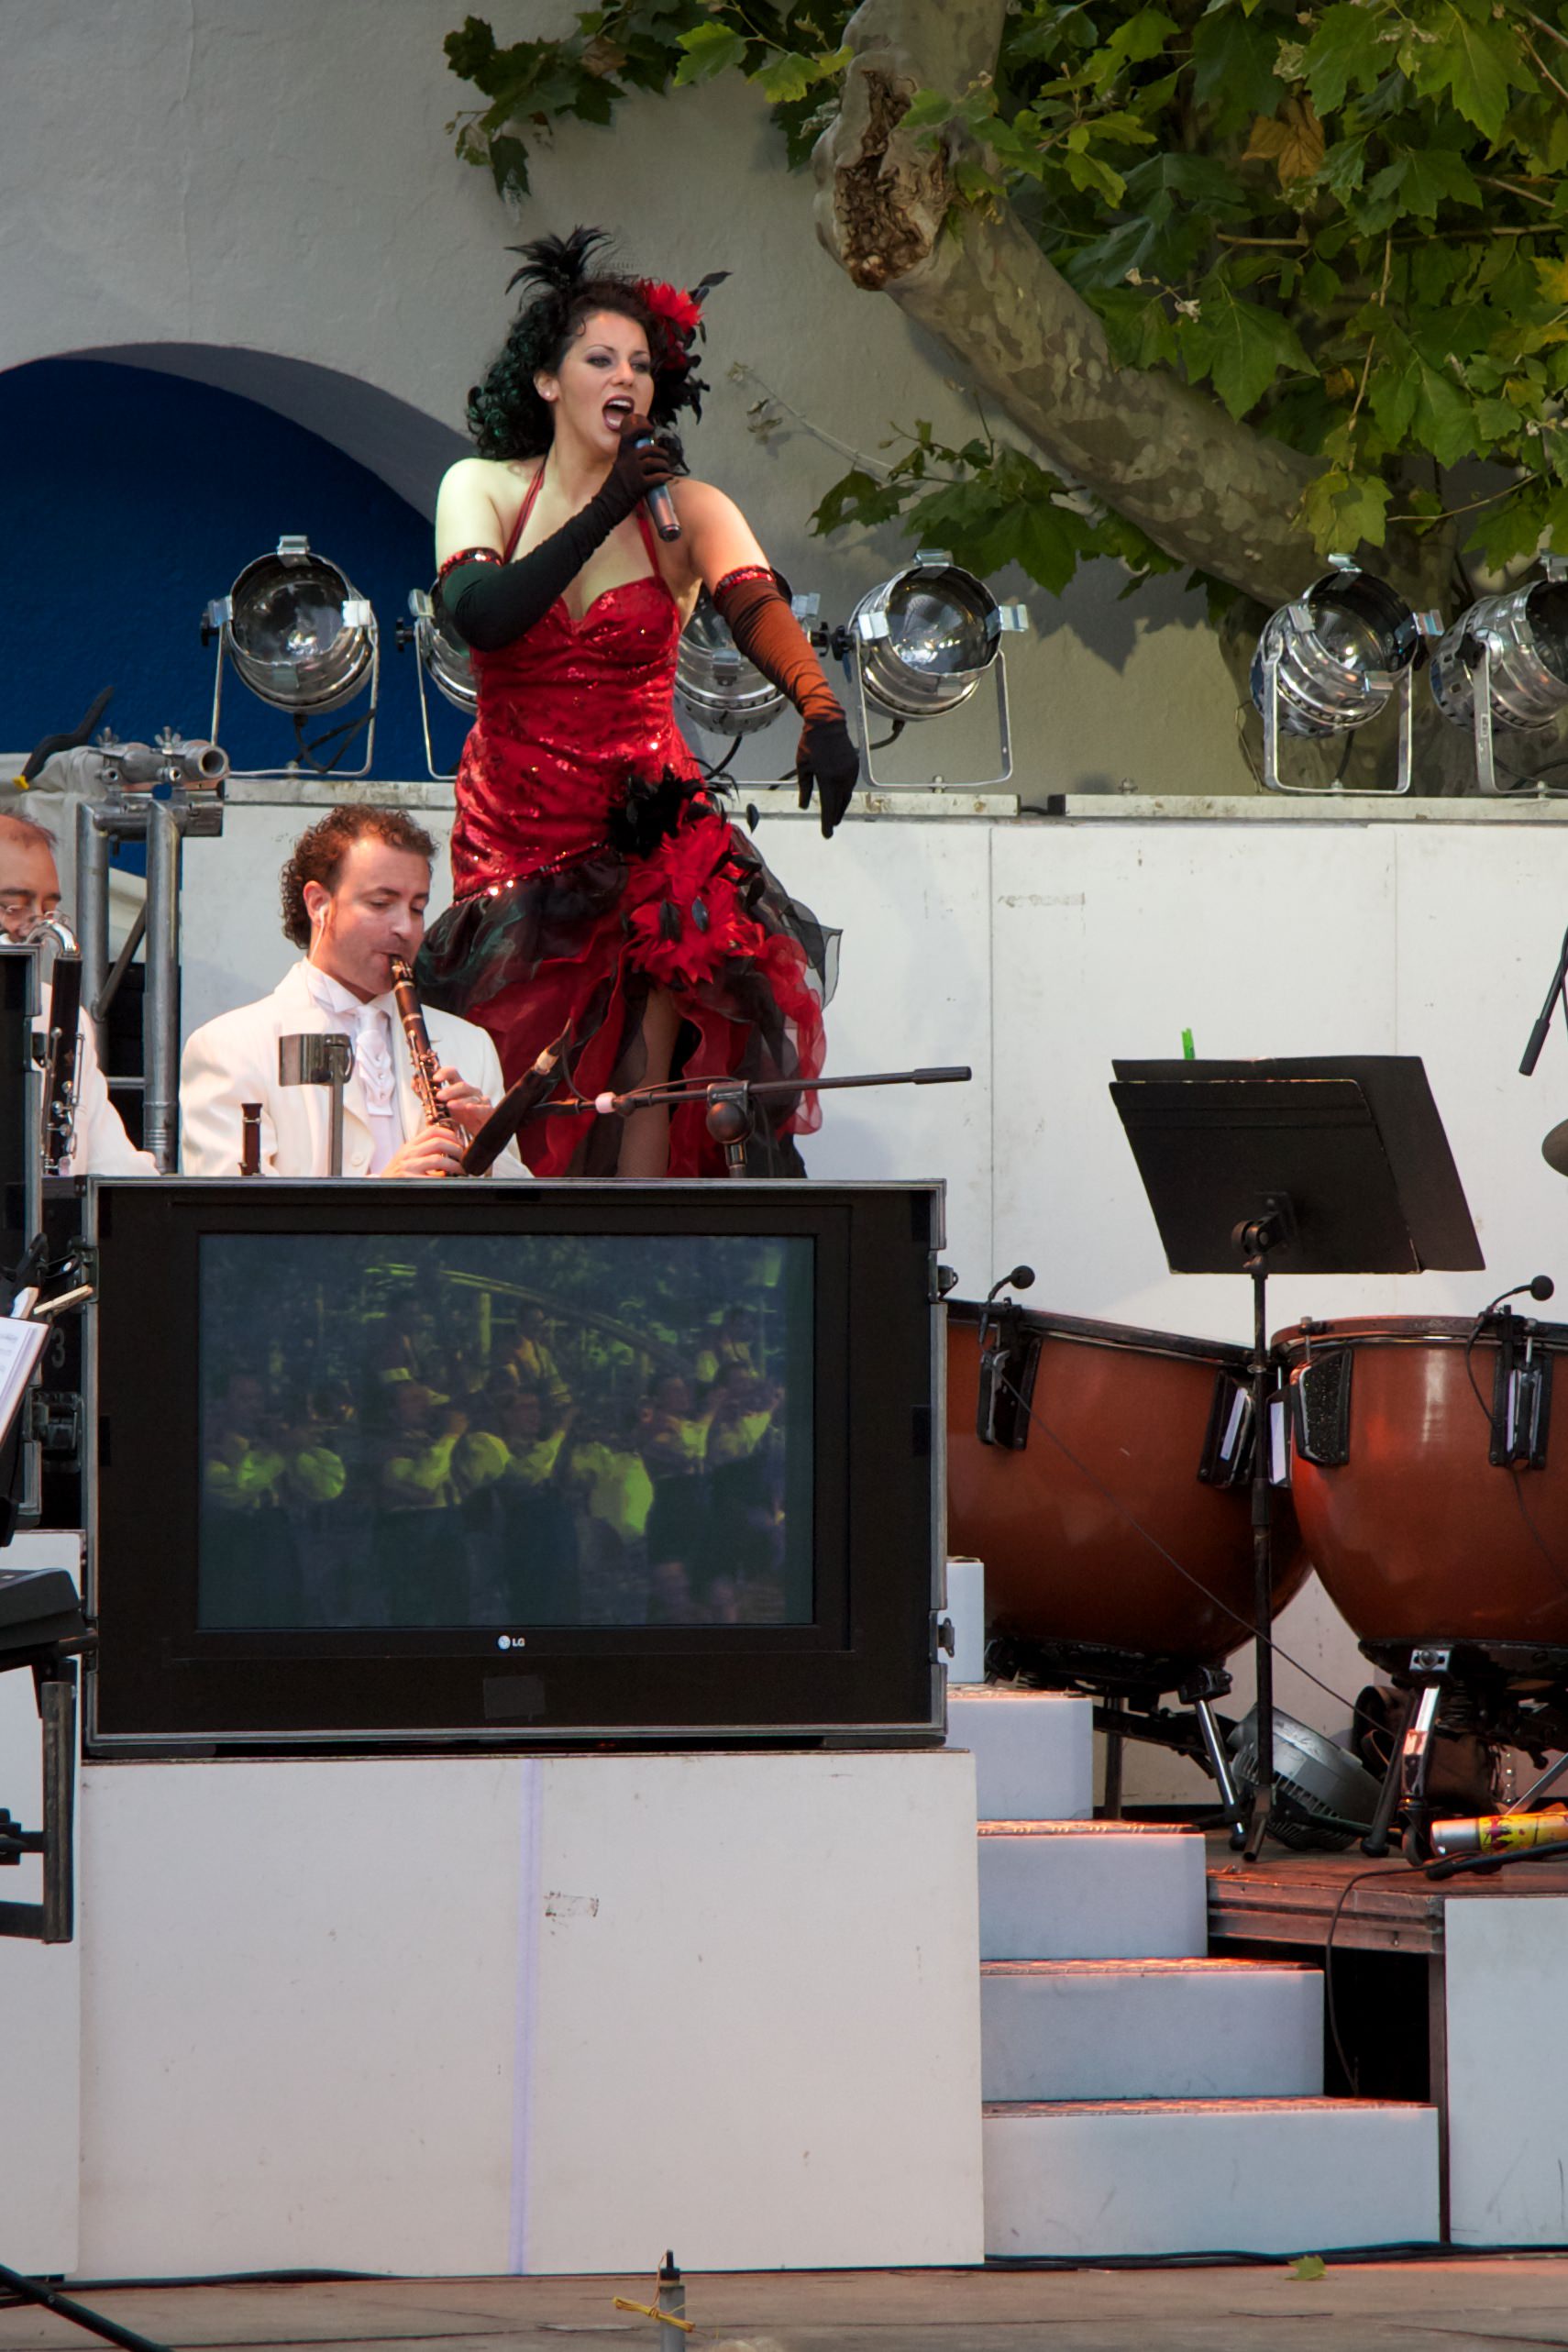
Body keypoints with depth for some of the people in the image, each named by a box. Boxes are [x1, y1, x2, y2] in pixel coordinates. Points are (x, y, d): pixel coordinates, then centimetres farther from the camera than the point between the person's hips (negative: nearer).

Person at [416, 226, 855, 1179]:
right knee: (558, 1099, 2)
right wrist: (605, 513, -21)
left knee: (640, 1080, -19)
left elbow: (757, 607, -24)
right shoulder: (484, 490, -1)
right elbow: (479, 615, -19)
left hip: (648, 825, -1)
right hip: (515, 831, 1)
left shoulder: (685, 510, -5)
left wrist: (821, 714, -43)